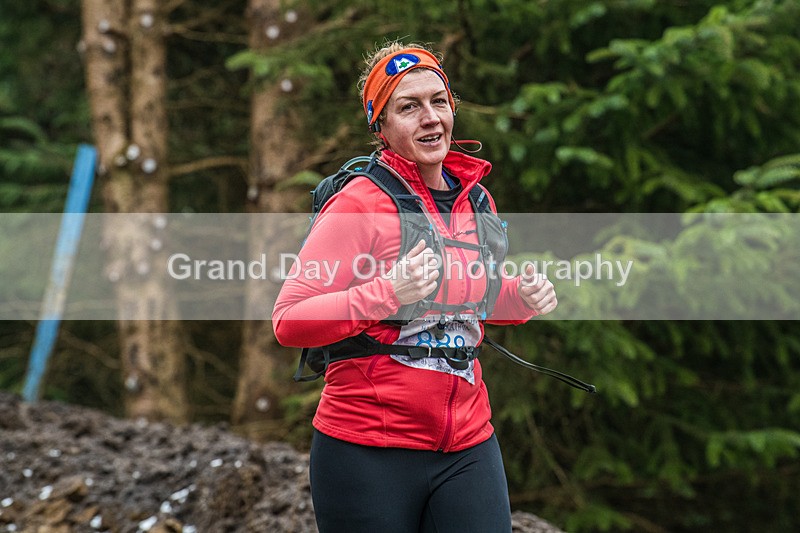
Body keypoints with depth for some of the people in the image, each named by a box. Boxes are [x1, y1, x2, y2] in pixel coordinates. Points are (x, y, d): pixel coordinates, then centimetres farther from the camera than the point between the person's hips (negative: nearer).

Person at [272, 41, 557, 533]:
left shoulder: (476, 201, 9)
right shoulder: (359, 204, -11)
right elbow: (289, 322, -15)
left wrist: (520, 298, 4)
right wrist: (386, 293, -27)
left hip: (468, 448, 5)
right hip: (368, 453, -5)